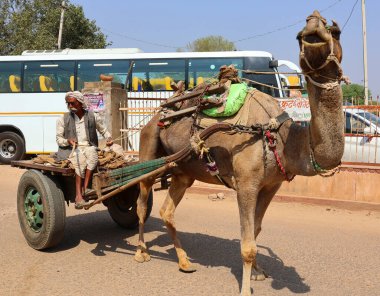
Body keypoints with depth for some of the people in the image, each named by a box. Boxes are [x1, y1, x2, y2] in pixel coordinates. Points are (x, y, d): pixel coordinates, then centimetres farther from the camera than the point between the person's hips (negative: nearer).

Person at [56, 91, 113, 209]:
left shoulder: (93, 116, 12)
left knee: (92, 153, -36)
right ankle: (79, 196, -38)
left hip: (89, 147, 1)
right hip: (71, 149, -1)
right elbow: (59, 139, 9)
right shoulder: (63, 119, 10)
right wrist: (67, 141, -13)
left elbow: (103, 130, 23)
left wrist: (108, 138, 1)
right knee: (81, 159, -35)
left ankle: (85, 188, -34)